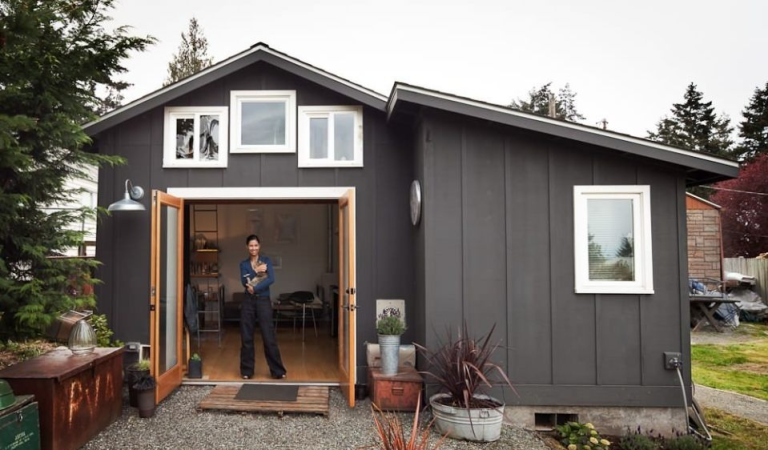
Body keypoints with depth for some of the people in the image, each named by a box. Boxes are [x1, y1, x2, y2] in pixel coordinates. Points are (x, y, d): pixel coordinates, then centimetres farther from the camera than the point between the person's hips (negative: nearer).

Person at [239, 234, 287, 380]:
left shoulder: (266, 261, 2)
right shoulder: (244, 264, 8)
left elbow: (271, 279, -13)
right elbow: (244, 281, -7)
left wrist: (254, 287, -17)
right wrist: (256, 271, -17)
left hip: (263, 301, -2)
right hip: (248, 302, 2)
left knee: (269, 336, -3)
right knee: (246, 337, 5)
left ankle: (278, 371, 6)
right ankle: (247, 370, 18)